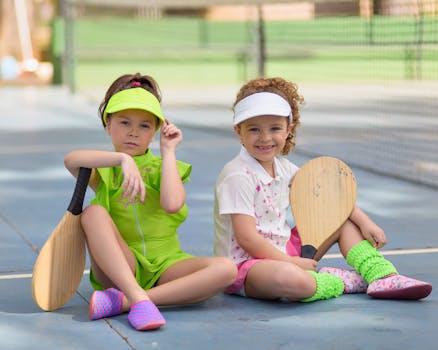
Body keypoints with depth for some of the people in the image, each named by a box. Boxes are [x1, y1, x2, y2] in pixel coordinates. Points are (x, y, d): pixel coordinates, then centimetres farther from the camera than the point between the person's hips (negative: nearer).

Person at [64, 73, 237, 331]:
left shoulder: (162, 167, 9)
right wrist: (123, 158, -32)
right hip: (118, 268, -1)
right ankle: (138, 298, -39)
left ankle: (122, 301, -33)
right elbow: (71, 160, -21)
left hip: (165, 266, 2)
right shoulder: (103, 170, 6)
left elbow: (172, 204, -16)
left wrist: (168, 151, -7)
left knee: (226, 269, -26)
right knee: (94, 212, -28)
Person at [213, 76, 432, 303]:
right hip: (245, 263, -9)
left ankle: (382, 277, -6)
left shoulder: (281, 166, 6)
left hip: (284, 250, 9)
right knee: (288, 277, -42)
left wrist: (364, 222, 0)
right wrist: (292, 262, -21)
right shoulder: (238, 176, -19)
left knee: (345, 220, 10)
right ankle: (347, 281, -13)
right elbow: (247, 237, -24)